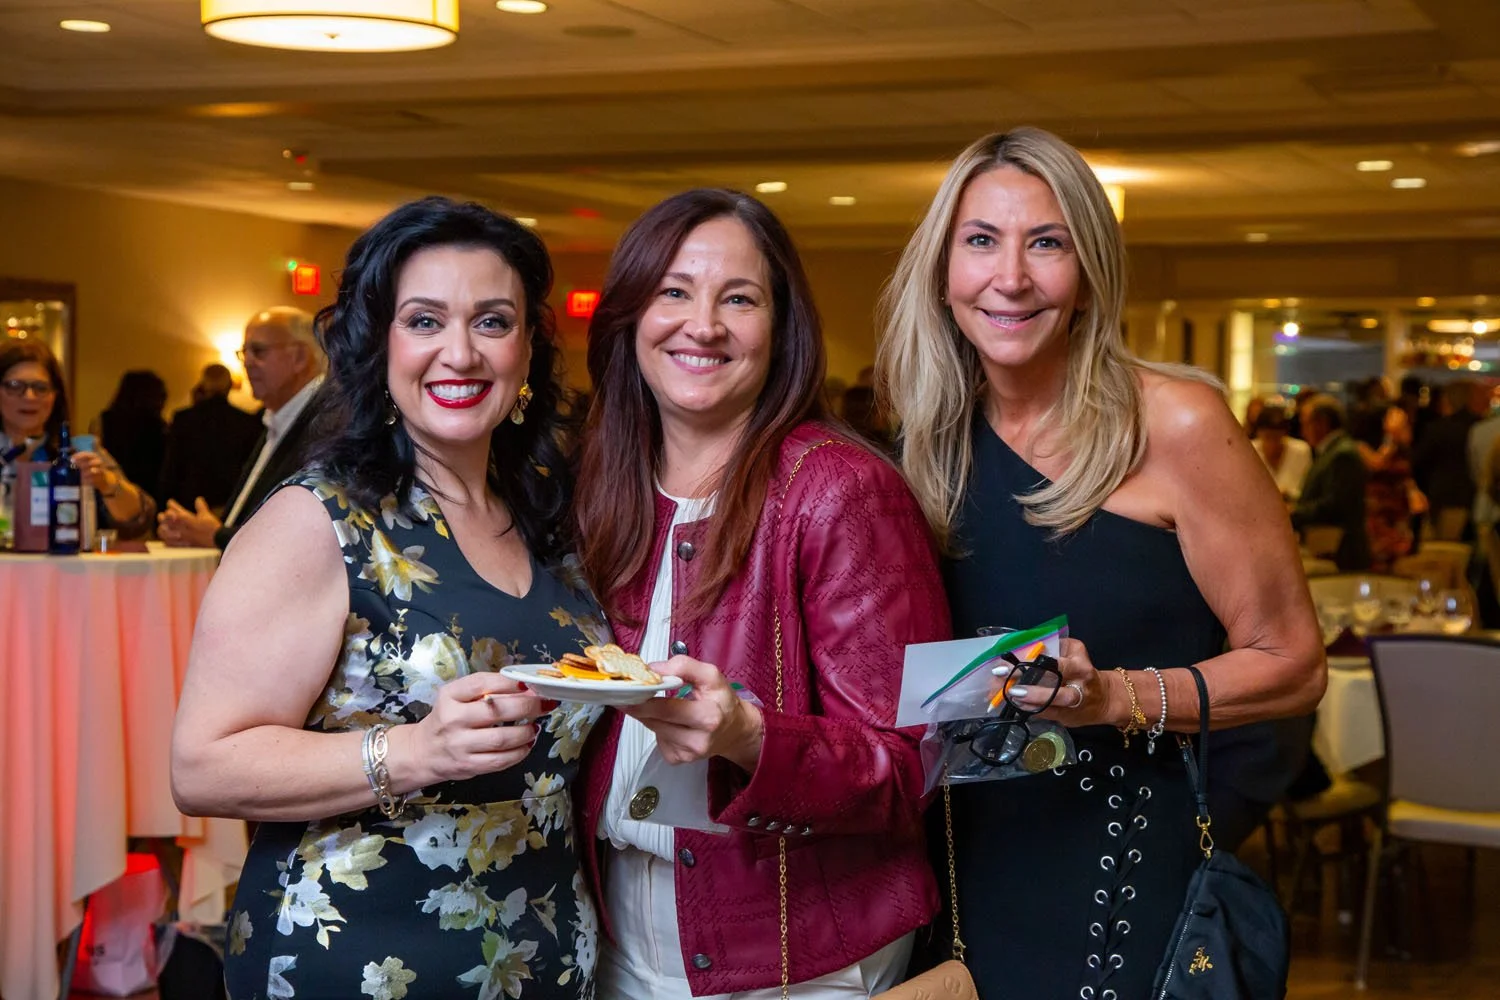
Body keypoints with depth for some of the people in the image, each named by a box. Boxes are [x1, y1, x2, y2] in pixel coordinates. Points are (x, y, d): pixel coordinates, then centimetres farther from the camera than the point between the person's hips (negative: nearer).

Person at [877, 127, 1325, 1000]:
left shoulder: (1177, 425, -12)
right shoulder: (944, 443, 4)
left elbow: (1292, 666, -10)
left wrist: (1115, 696, -24)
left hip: (1143, 870, -5)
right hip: (983, 872, 5)